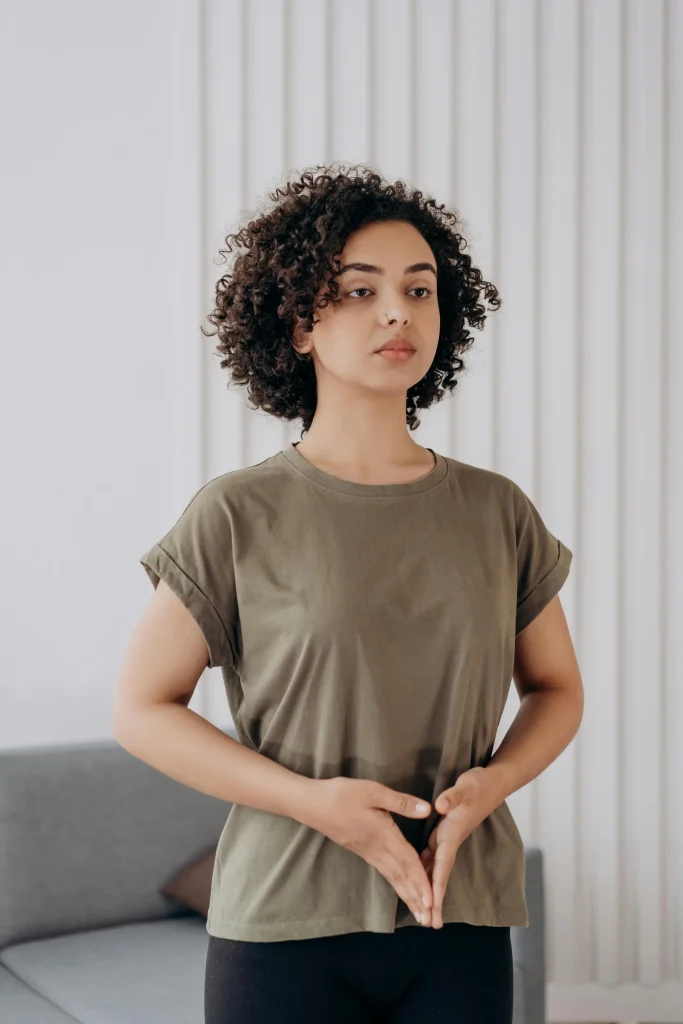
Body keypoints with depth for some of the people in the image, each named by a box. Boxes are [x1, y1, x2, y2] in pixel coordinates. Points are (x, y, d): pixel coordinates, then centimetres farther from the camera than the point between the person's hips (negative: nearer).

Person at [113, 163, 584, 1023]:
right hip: (286, 929, -2)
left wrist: (493, 781, -8)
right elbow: (141, 708, -3)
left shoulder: (497, 512, 2)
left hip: (462, 928, 3)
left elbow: (556, 688, 12)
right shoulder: (239, 517, -6)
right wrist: (314, 800, -15)